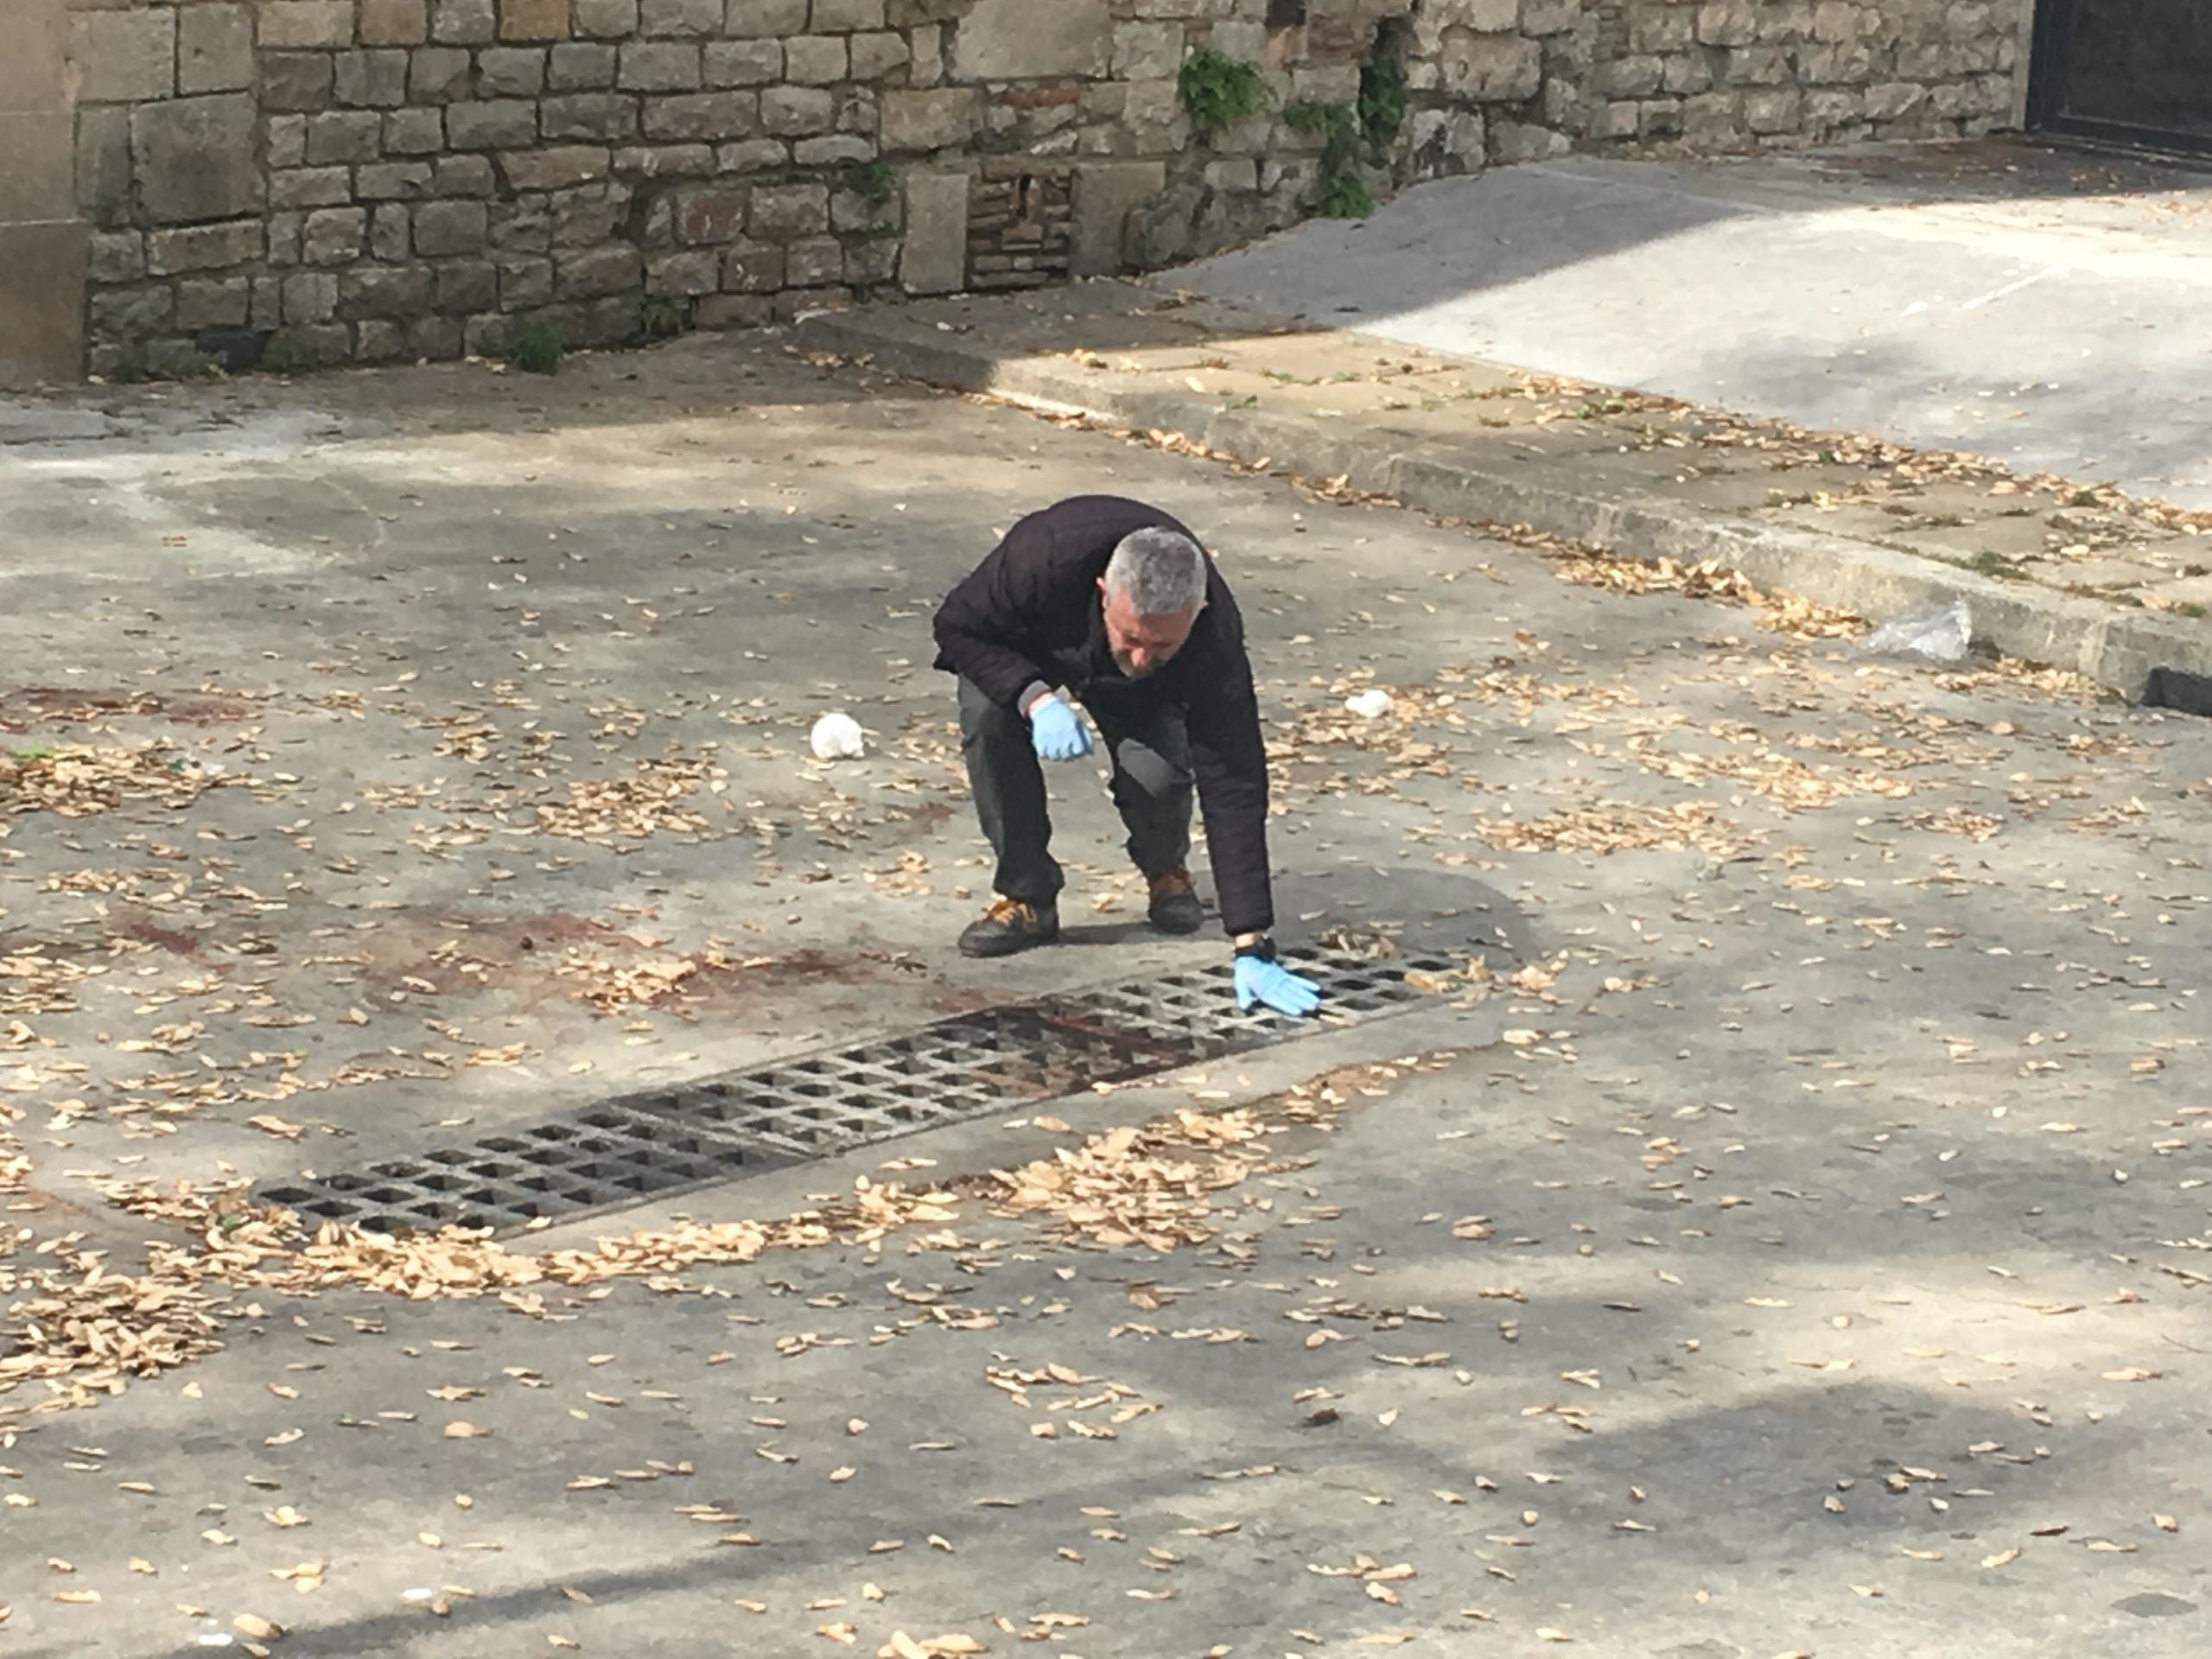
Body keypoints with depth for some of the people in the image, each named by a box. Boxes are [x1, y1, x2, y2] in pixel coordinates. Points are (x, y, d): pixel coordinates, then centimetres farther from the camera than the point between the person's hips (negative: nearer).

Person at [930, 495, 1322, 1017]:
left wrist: (1251, 948, -42)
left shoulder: (1215, 638, -40)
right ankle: (1026, 897, -14)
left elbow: (1233, 791, -39)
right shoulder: (1047, 556, -44)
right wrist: (1036, 697, -43)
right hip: (1027, 653, 0)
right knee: (987, 714, -33)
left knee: (1158, 770, -29)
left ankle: (1166, 870, 7)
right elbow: (958, 625, -26)